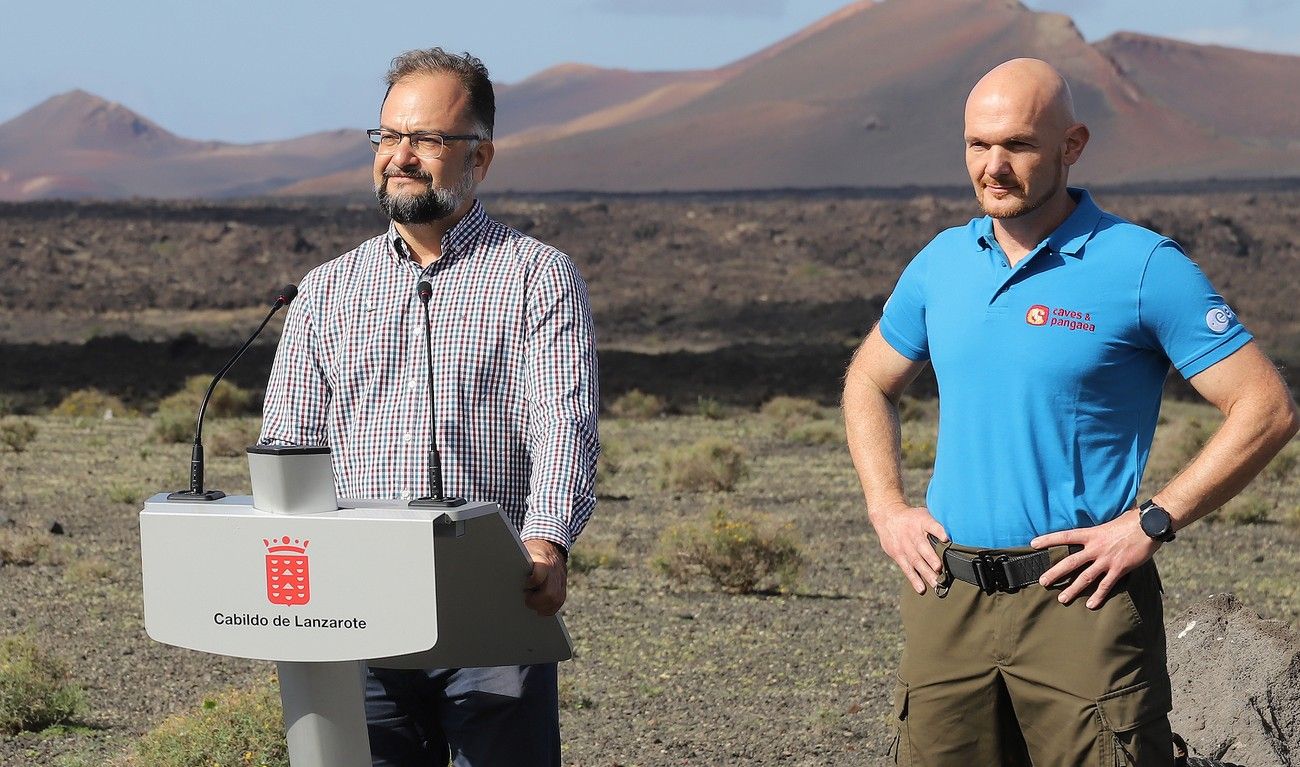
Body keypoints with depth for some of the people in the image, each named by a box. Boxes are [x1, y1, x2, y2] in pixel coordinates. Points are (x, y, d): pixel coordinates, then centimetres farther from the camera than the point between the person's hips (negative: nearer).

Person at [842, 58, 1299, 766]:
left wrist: (1151, 524, -12)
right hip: (948, 598, 5)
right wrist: (886, 508, 11)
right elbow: (868, 385, 27)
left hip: (1081, 601, -5)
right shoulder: (941, 263, 10)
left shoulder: (1143, 267, -6)